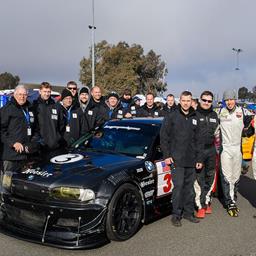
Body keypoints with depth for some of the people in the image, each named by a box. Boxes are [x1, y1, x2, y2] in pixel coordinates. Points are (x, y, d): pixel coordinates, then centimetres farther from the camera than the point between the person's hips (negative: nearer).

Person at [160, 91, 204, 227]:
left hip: (191, 161, 4)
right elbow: (164, 137, -2)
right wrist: (166, 155, -8)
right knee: (178, 186, -6)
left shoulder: (195, 118, 12)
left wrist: (199, 159, 9)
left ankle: (188, 212, 22)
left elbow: (199, 140, 14)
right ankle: (176, 214, 4)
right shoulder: (171, 117, -1)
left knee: (189, 187, 10)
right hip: (176, 159, -4)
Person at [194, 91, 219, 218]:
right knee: (199, 179, -6)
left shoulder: (214, 115, 13)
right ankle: (200, 206, 1)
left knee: (210, 177, 12)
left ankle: (207, 202, 25)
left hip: (211, 150, 6)